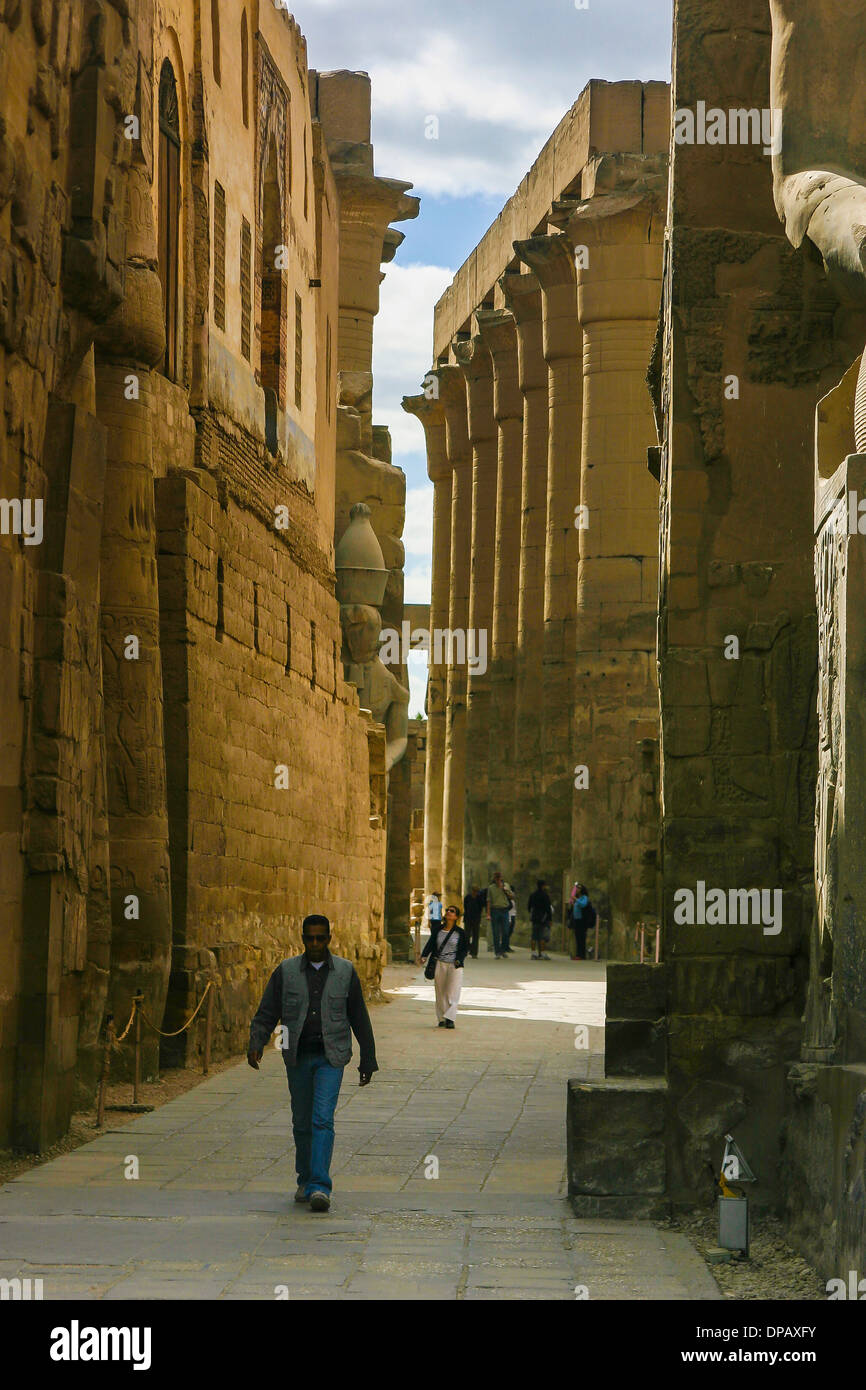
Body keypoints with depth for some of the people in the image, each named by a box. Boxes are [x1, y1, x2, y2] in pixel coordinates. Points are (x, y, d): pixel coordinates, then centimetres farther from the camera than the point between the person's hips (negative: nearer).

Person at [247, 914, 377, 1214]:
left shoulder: (345, 971, 3)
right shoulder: (286, 972, 3)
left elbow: (359, 1018, 9)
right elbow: (266, 1014, 1)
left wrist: (368, 1060, 10)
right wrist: (255, 1045, -16)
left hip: (331, 1057, -2)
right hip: (297, 1057, 2)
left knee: (323, 1120, -14)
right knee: (302, 1122, 10)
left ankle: (320, 1187, -20)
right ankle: (305, 1181, 26)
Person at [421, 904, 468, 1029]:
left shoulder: (460, 933, 0)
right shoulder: (437, 930, 7)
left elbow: (465, 948, 5)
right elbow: (430, 944, 6)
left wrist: (459, 960, -10)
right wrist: (424, 955, -9)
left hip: (454, 965, -3)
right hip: (439, 964, 3)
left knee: (453, 992, -10)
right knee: (440, 992, 5)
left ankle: (450, 1018, -11)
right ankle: (442, 1018, 12)